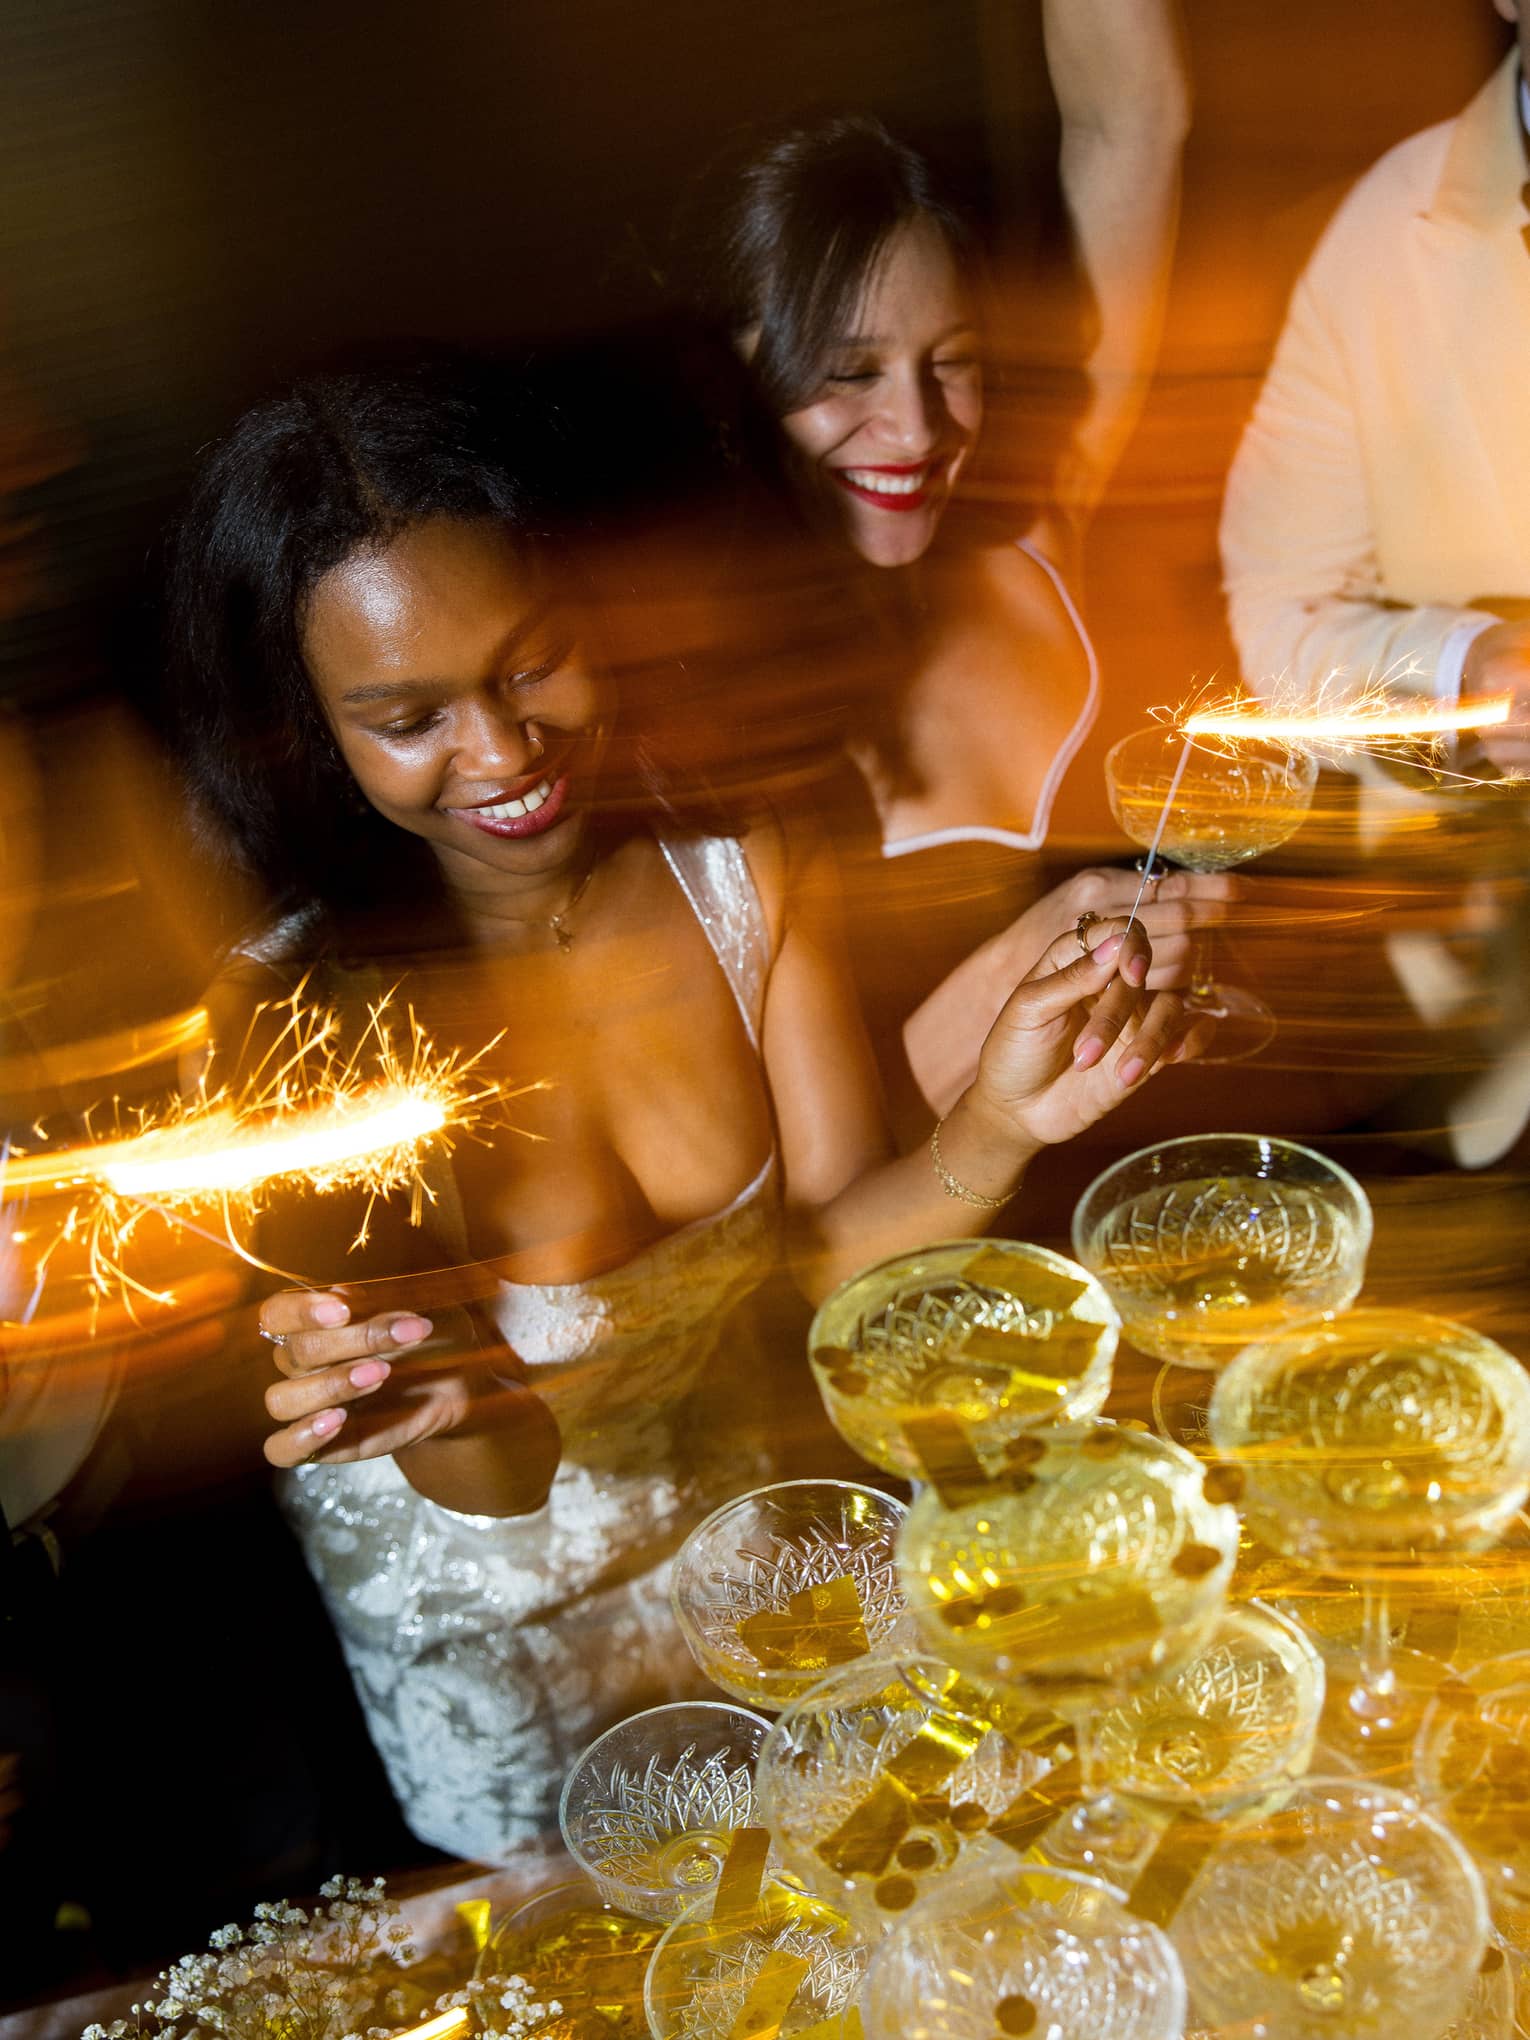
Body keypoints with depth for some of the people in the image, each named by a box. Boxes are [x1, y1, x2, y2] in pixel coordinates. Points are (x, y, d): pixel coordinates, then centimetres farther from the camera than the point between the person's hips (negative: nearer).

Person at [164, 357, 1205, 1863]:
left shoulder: (749, 878, -14)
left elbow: (824, 1243, -12)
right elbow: (494, 1495, -25)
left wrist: (994, 1132, -32)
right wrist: (464, 1412, -50)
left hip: (744, 1502, 4)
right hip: (492, 1626, -3)